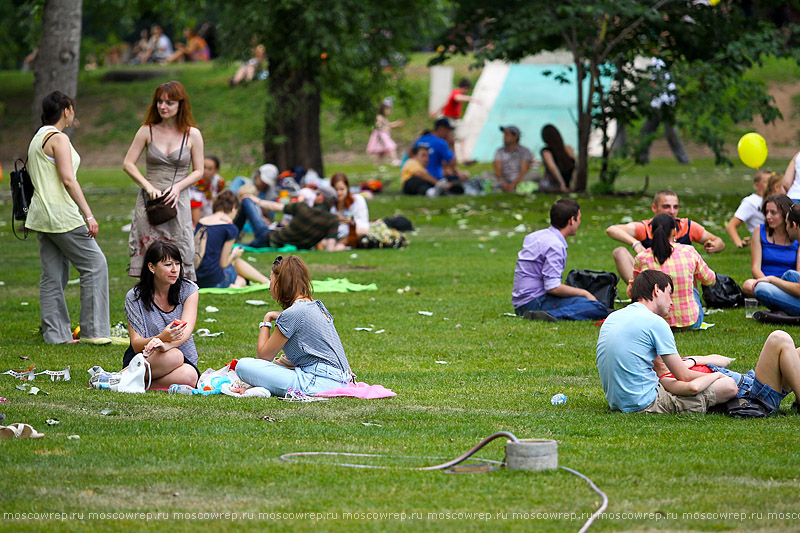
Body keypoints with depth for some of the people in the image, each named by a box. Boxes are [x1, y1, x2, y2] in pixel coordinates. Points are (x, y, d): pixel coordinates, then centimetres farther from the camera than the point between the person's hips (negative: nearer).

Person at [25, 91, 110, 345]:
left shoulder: (37, 138, 16)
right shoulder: (58, 139, -12)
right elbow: (68, 179, -20)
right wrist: (88, 215, -21)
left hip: (41, 216, 9)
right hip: (62, 216, -9)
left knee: (52, 275, 10)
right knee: (95, 264, -2)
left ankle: (55, 333, 9)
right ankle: (92, 330, -2)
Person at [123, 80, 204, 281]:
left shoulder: (192, 135, 3)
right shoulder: (147, 131, 4)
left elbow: (198, 171, 6)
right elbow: (128, 164, 3)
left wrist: (178, 187, -11)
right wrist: (149, 187, -10)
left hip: (178, 202, -1)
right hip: (149, 202, 1)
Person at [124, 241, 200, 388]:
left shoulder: (189, 290, -1)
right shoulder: (134, 297, -6)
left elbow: (186, 331, -14)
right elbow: (136, 344, -12)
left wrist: (166, 345, -38)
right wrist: (162, 337, -34)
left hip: (185, 360, 3)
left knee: (188, 376, -34)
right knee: (173, 356, -36)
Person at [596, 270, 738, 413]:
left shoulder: (611, 318, 13)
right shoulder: (655, 322, -12)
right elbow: (683, 376, -6)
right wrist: (716, 376, 8)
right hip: (645, 405, -9)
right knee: (729, 386, -8)